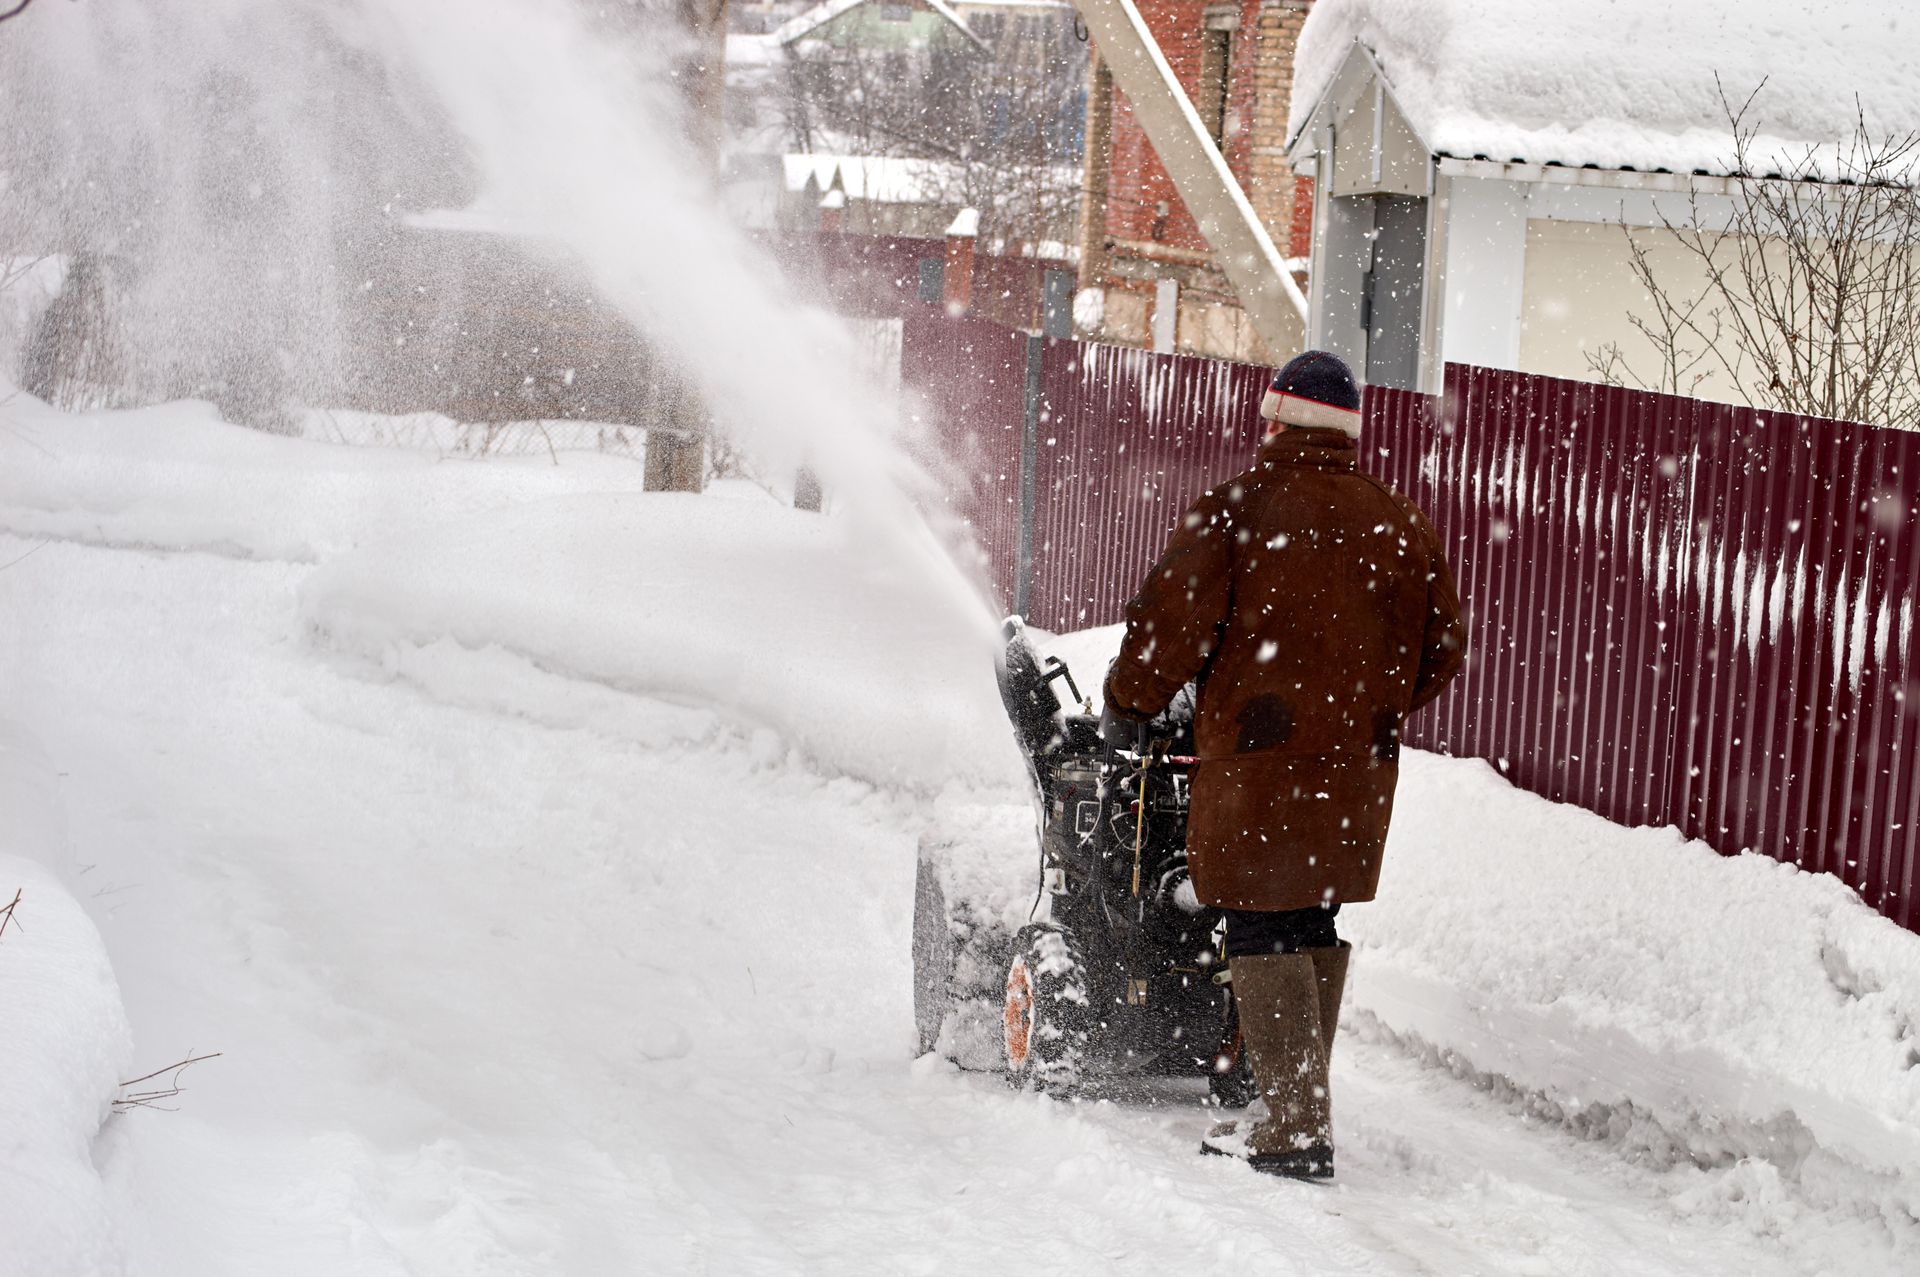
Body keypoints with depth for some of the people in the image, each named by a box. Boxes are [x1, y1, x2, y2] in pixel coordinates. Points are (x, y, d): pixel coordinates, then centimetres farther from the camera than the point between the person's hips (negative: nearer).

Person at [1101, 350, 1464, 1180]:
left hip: (1260, 766, -6)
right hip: (1357, 771, 6)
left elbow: (1171, 624, -10)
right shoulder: (1400, 526, 9)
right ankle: (1302, 1106, 22)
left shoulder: (1239, 510, -8)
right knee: (1316, 932, 16)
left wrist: (1128, 704, 7)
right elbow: (1441, 650, 15)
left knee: (1266, 936, -3)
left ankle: (1296, 1129, -6)